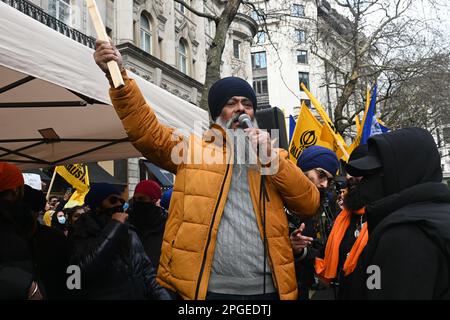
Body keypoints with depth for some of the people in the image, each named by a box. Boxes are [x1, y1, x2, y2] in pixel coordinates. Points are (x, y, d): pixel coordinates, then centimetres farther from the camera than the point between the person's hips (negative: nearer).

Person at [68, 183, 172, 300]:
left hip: (139, 295, 4)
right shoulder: (83, 233, -2)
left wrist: (163, 296, -3)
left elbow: (146, 270, 12)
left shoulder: (129, 232, 14)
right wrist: (114, 226, -16)